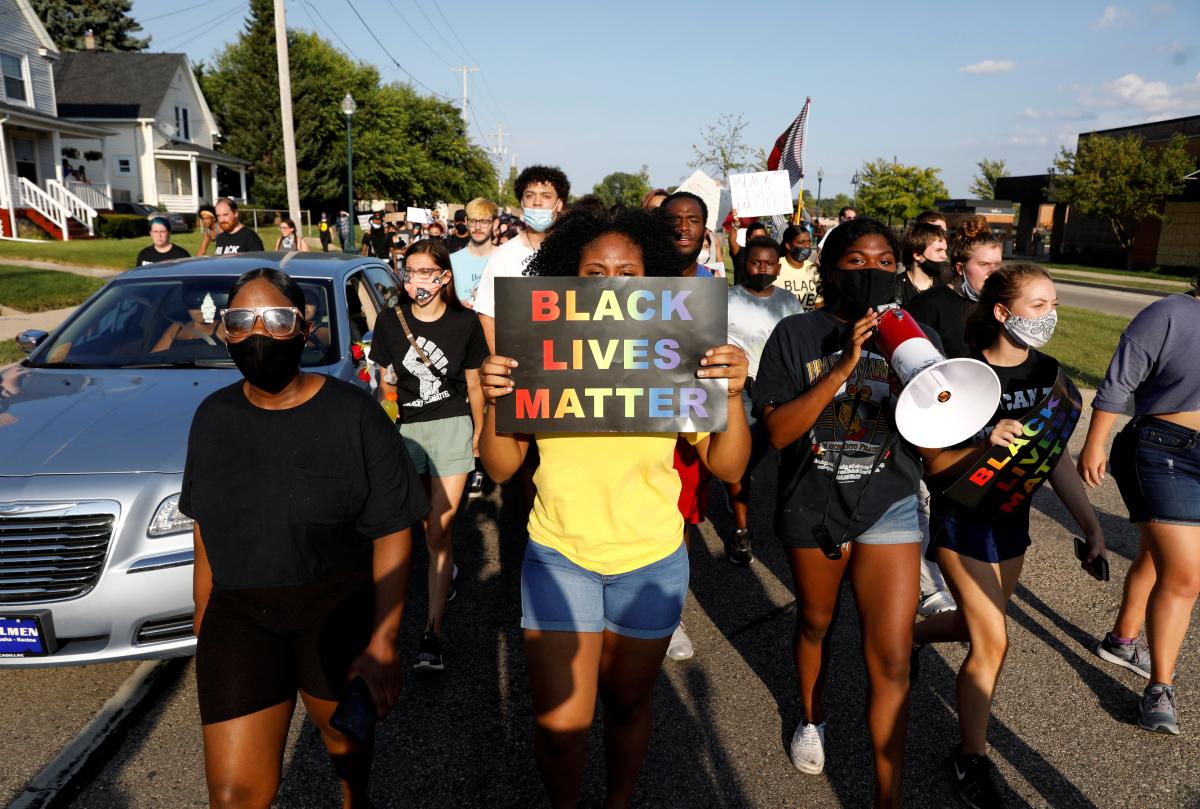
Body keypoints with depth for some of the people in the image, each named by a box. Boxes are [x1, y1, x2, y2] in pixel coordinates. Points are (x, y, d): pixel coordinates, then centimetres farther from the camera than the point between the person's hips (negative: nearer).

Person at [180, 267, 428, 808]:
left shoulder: (353, 413, -13)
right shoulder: (213, 417, 2)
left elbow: (392, 534, -12)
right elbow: (207, 526, 10)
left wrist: (383, 642, -17)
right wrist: (202, 624, 12)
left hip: (341, 611, -2)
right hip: (239, 613, 3)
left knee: (343, 733, 19)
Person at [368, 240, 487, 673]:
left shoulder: (464, 322, -5)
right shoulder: (390, 321, -2)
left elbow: (473, 384, 5)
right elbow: (385, 383, 8)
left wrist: (478, 432, 9)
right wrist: (387, 389, -13)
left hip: (453, 426, -2)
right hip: (406, 427, 2)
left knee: (439, 528, -6)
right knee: (425, 521, 15)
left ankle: (432, 632, -3)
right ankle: (446, 571, 47)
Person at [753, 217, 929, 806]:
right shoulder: (796, 335, -8)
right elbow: (777, 432, -17)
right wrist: (843, 368, -26)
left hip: (889, 508, 1)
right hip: (813, 508, 0)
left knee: (891, 659, -2)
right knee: (815, 623, 22)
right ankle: (812, 717, 51)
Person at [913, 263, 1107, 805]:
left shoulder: (1048, 372, -2)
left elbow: (1057, 457, 4)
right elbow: (935, 464, -18)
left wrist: (1091, 525, 1)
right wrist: (985, 445, -36)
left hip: (1013, 517, 6)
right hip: (962, 520, -6)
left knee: (978, 623, 19)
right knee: (992, 642, -4)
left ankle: (909, 638, 51)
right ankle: (970, 758, 16)